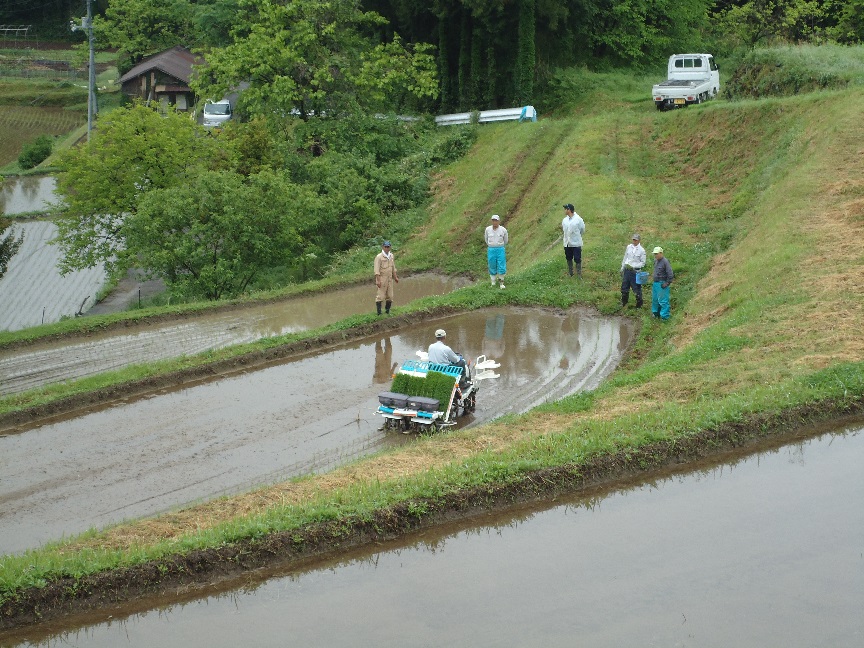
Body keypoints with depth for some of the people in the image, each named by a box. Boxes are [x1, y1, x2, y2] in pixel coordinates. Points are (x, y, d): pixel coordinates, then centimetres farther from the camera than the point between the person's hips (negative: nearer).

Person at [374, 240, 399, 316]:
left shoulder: (391, 256, 9)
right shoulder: (379, 257, -13)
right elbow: (377, 270, -15)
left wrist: (395, 277, 19)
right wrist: (378, 281, -20)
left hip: (390, 279, 7)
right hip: (382, 279, -7)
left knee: (390, 296, 10)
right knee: (380, 295, -6)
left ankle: (388, 310, 21)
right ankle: (379, 312, -2)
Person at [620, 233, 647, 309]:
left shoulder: (641, 250, -7)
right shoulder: (629, 247, 6)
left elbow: (643, 263, -5)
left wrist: (633, 267, -15)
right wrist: (622, 268, 15)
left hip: (635, 271, -5)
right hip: (627, 270, 5)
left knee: (636, 288, -1)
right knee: (624, 287, 13)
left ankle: (639, 305, 11)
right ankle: (623, 303, 29)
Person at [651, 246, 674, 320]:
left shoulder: (665, 261, -16)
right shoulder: (656, 261, 10)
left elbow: (670, 274, -17)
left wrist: (667, 283, -15)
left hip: (662, 284, -9)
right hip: (655, 283, 9)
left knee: (662, 300, -7)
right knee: (655, 299, 17)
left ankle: (664, 316, -2)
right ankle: (656, 313, 30)